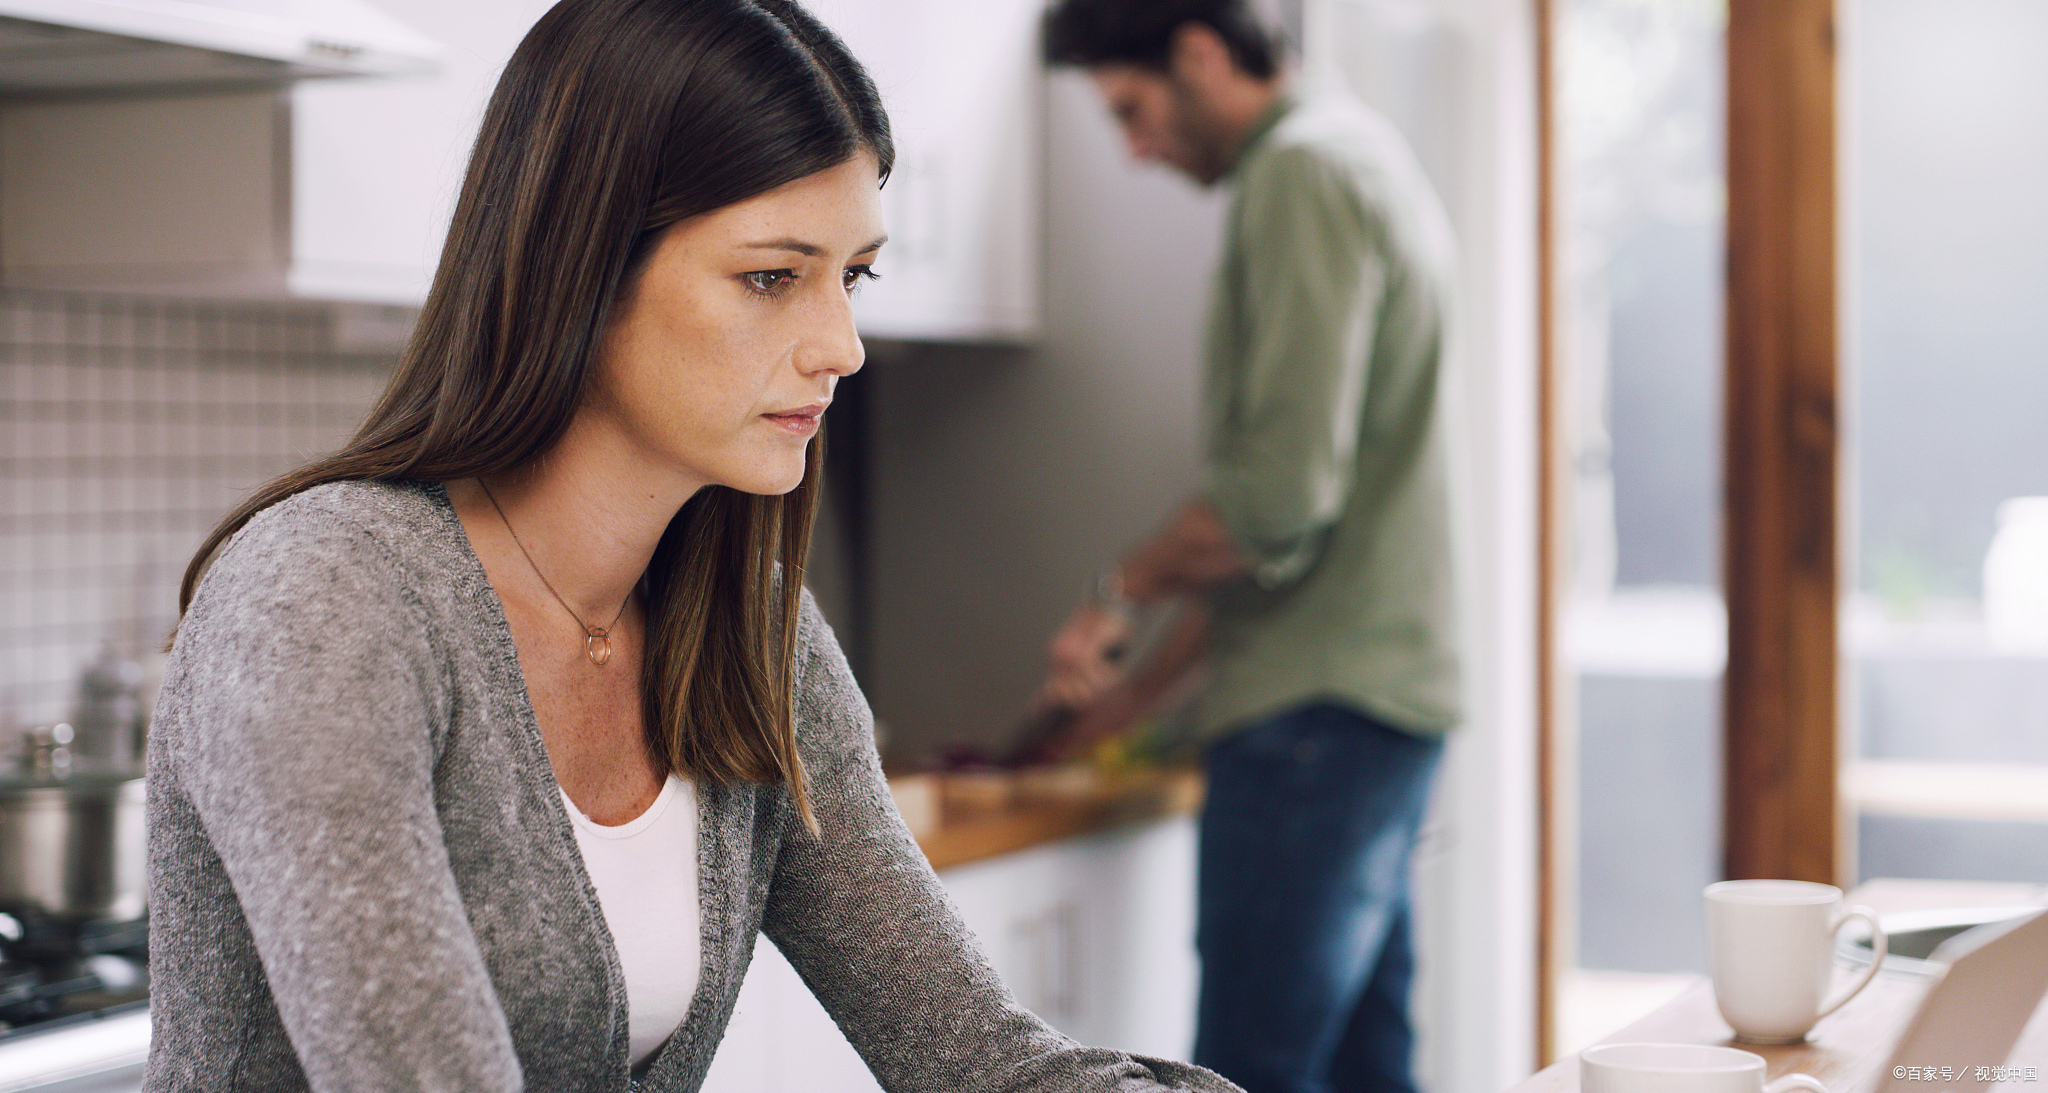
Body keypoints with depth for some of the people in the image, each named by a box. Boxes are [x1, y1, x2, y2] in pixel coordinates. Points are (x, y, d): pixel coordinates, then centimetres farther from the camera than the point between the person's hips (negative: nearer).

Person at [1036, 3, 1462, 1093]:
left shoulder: (1303, 170, -10)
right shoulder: (1357, 158, 21)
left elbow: (1278, 499, -20)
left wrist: (1116, 592, -5)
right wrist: (1148, 684, 22)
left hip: (1318, 711, -10)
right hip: (1374, 689, 10)